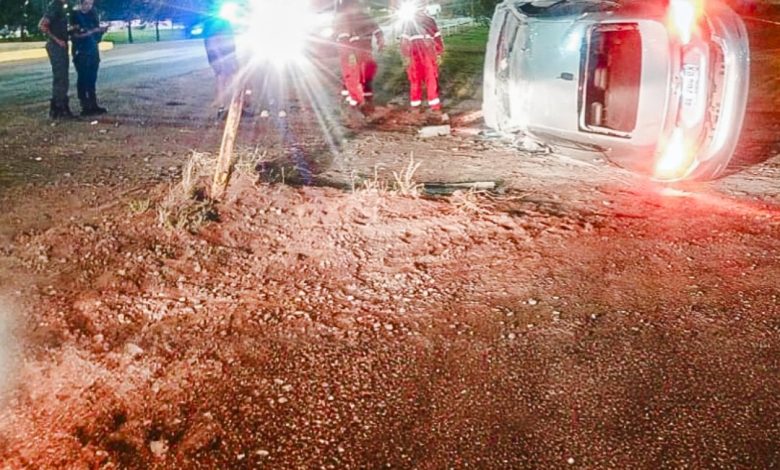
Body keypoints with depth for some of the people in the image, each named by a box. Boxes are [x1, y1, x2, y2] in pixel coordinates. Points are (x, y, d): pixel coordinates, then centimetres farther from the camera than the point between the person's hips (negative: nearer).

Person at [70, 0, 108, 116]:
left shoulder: (93, 14, 10)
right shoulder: (75, 15, -6)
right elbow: (75, 34, -13)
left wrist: (101, 30, -5)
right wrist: (92, 31, -20)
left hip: (93, 51, 6)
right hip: (81, 52, -5)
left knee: (92, 78, 7)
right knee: (83, 78, -3)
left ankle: (93, 105, 11)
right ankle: (85, 107, -2)